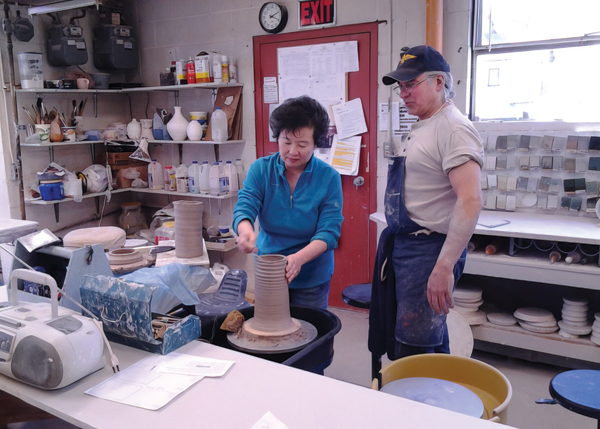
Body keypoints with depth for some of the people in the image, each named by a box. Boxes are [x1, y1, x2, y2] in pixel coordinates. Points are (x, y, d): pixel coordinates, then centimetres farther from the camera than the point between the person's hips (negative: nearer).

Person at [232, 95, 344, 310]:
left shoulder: (329, 178, -13)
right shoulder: (260, 169, -8)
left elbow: (329, 231, -18)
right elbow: (244, 207, -18)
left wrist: (299, 258, -36)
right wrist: (245, 230, -43)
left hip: (311, 277, -1)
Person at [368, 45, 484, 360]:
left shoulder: (453, 128, -15)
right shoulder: (420, 127, 15)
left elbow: (470, 201, -24)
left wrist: (444, 267, -28)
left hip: (429, 248, -9)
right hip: (401, 244, 9)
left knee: (412, 354, -2)